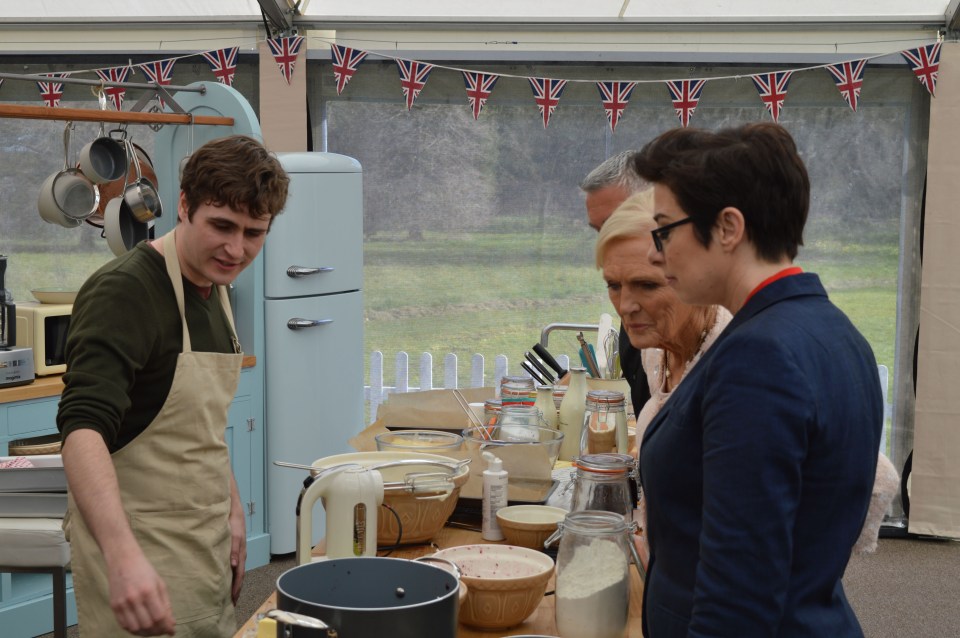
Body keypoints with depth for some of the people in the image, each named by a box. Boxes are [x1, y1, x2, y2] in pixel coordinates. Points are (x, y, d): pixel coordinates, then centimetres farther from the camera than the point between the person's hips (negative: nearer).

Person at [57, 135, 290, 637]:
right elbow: (83, 429, -32)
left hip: (204, 544, 8)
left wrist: (231, 510, 16)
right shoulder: (123, 292, -20)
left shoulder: (214, 290, 7)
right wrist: (122, 553, -44)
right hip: (137, 552, -8)